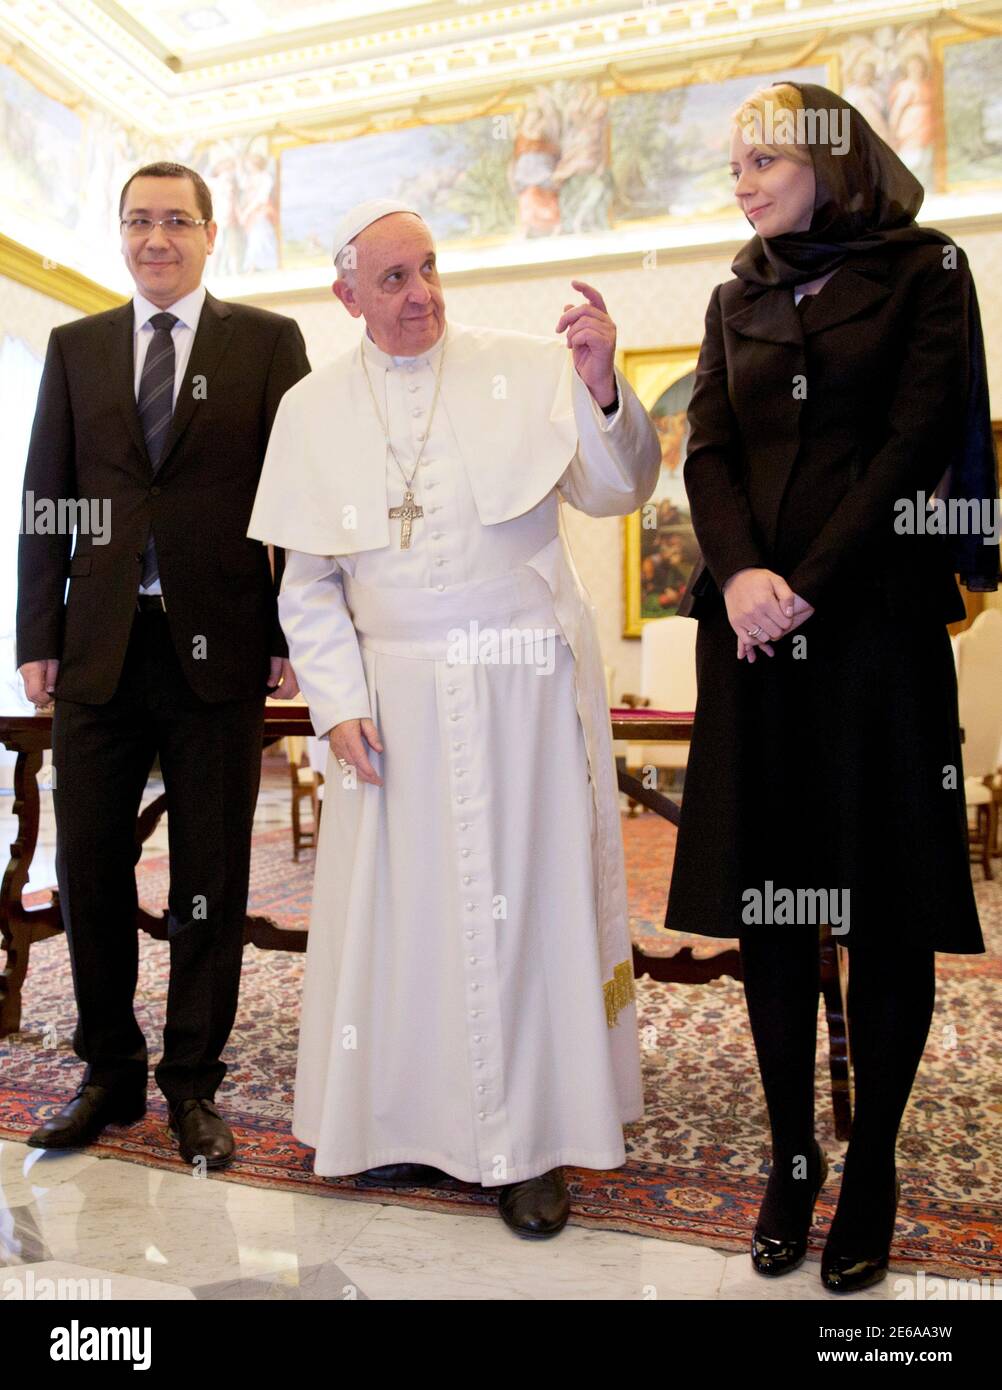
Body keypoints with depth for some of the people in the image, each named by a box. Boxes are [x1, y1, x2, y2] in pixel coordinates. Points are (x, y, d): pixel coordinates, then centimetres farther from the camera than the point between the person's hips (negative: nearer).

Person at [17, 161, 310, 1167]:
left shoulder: (268, 342, 7)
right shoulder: (75, 347, 15)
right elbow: (45, 500, 11)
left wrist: (294, 637, -7)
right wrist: (36, 637, 3)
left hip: (217, 644, -2)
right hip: (100, 647, 3)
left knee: (211, 877, 5)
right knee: (87, 865, 7)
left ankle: (193, 1083, 20)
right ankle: (110, 1072, 25)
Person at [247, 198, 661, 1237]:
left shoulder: (525, 369, 1)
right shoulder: (313, 409, 7)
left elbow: (616, 492, -4)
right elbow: (308, 581, 7)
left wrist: (601, 389, -21)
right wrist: (339, 703, -2)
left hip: (526, 684, -1)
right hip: (396, 694, 2)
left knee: (528, 896, 4)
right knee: (402, 900, 8)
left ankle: (530, 1141, 19)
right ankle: (413, 1121, 27)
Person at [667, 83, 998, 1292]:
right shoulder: (738, 299, 18)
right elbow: (709, 450, 7)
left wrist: (811, 587, -14)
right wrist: (738, 571, -12)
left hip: (875, 616, -3)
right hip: (753, 626, 4)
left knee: (884, 902, 2)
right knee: (766, 898, 6)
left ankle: (872, 1167, 18)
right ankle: (791, 1156, 21)